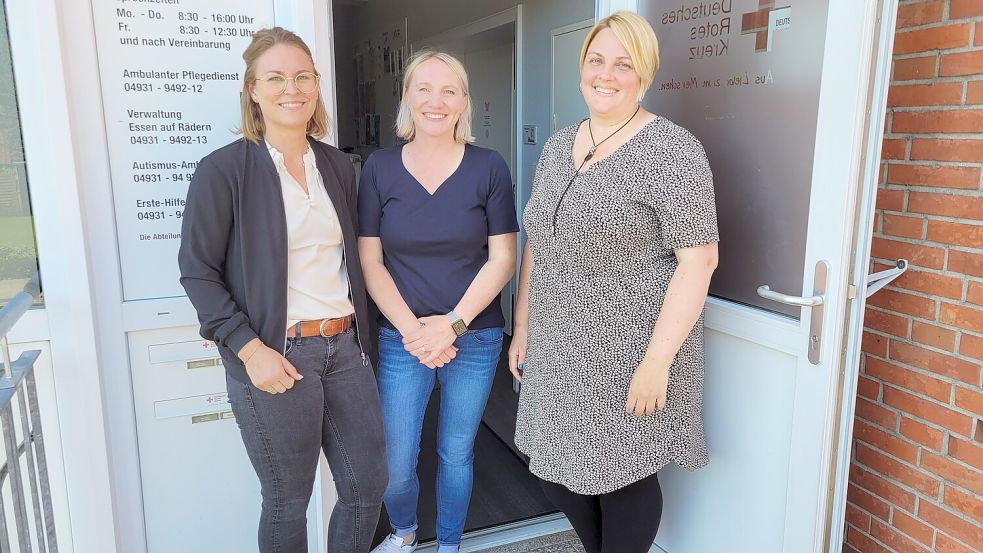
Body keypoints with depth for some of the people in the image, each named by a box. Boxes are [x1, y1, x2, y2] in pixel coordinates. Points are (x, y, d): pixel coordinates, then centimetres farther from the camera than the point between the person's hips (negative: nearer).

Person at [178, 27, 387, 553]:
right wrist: (250, 350, -16)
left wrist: (360, 333, 12)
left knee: (368, 484, 12)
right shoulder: (222, 170, -7)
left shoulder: (338, 166, 9)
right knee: (287, 501, 11)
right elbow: (198, 271, -8)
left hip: (345, 346, 5)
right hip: (276, 357, -5)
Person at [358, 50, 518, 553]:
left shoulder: (489, 167, -4)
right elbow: (370, 261, -2)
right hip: (401, 338, 1)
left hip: (474, 337, 0)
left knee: (456, 454, 14)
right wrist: (413, 329, -13)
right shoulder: (379, 168, -2)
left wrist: (451, 324, -14)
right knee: (396, 465, 7)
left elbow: (502, 259, -5)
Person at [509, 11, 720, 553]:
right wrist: (522, 328, 12)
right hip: (559, 352, 7)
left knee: (623, 475, 9)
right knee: (556, 470, 17)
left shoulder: (671, 149, -12)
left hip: (628, 354, -6)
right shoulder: (557, 145, 9)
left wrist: (657, 360, -19)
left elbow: (698, 260, -16)